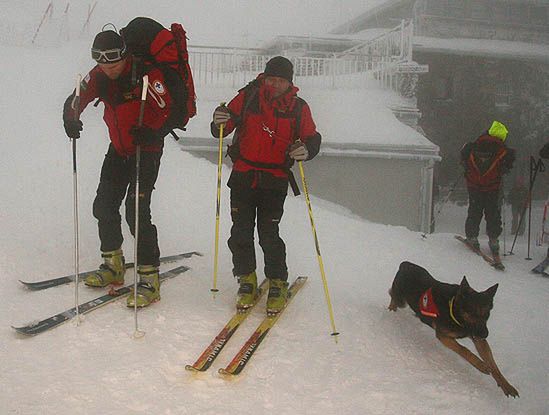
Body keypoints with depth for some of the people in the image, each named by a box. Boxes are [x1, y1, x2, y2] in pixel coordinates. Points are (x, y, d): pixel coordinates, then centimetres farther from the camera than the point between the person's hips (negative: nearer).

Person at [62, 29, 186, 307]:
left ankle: (150, 279, -7)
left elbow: (173, 111, -24)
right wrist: (70, 117, -15)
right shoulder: (99, 76, -3)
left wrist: (153, 134, -41)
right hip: (118, 149, 7)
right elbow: (76, 100, 7)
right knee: (104, 206, 10)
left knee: (136, 212, -15)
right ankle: (113, 266, 28)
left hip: (147, 150, -7)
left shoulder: (148, 75, -23)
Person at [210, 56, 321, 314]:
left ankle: (277, 283, 13)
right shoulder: (247, 97, 0)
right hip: (243, 177, 2)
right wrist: (219, 123, -20)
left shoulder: (298, 108, 1)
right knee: (241, 233, 3)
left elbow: (312, 138, 4)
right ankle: (247, 279, 21)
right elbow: (223, 128, 4)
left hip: (275, 181, -1)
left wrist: (306, 150, -19)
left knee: (269, 235, -6)